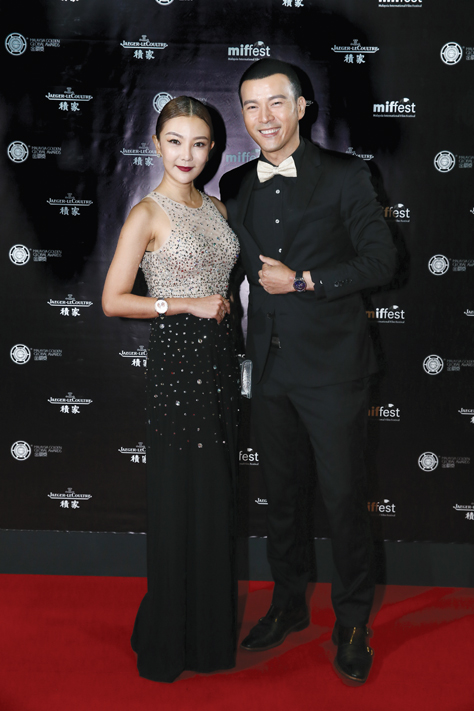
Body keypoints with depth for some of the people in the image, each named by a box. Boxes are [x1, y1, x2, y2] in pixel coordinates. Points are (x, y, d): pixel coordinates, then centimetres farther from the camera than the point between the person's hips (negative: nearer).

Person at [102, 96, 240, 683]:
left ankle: (215, 623, 29)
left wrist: (227, 304, 5)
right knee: (181, 497, 1)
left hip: (219, 357, 7)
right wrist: (188, 305, -14)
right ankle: (174, 638, 19)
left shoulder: (216, 208, 12)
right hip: (176, 359, -6)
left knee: (219, 494, 13)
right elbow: (113, 301, -11)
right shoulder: (147, 215, -8)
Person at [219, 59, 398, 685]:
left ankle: (352, 622, 22)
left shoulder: (345, 176, -5)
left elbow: (381, 261, -9)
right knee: (280, 493, 16)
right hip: (268, 366, 5)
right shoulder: (235, 185, 8)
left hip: (332, 365, -4)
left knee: (344, 497, 3)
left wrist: (302, 281, -13)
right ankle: (289, 603, 35)